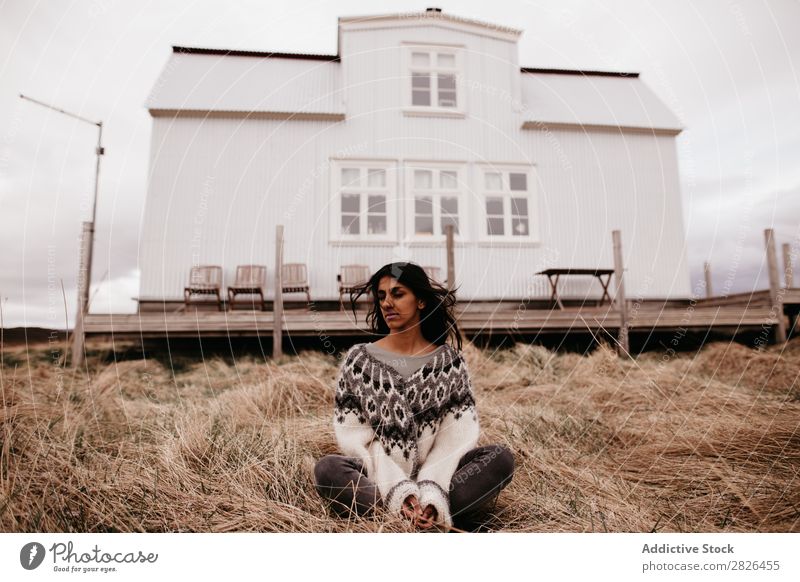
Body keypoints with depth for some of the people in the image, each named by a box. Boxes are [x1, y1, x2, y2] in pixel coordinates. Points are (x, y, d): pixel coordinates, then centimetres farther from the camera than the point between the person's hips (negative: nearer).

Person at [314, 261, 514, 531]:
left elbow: (456, 435, -4)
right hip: (377, 479, 0)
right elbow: (353, 437, -5)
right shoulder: (359, 359, 2)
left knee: (501, 458, -20)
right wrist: (397, 490, -18)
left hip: (435, 476, 1)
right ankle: (453, 519, -27)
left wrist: (431, 493, -20)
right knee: (327, 469, -29)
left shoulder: (449, 360, 3)